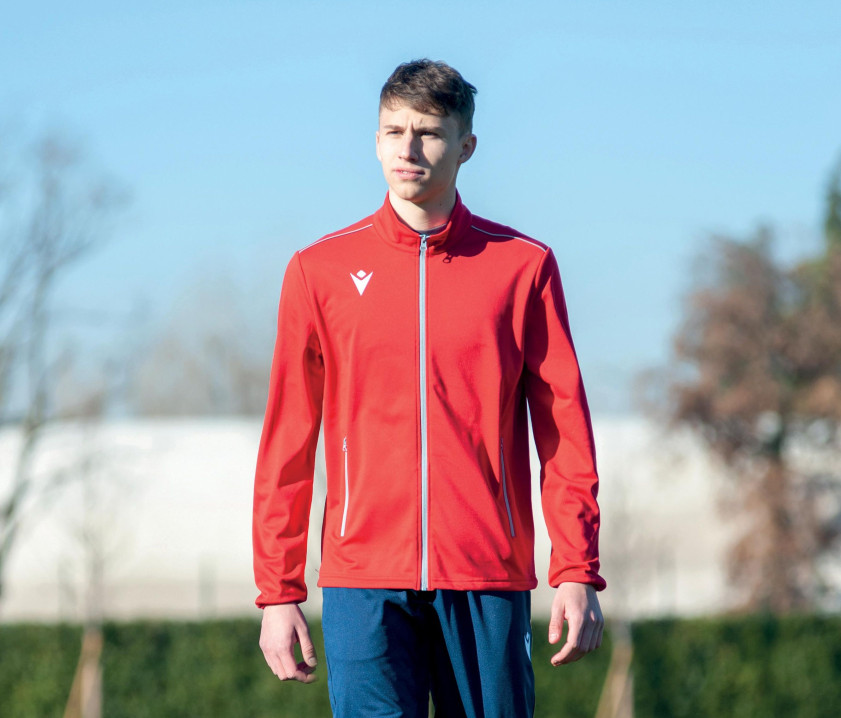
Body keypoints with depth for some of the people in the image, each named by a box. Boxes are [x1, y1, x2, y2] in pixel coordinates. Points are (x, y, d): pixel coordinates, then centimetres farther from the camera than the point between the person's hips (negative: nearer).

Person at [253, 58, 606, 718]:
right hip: (365, 579, 0)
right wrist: (277, 591, 3)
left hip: (488, 586, 0)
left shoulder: (524, 266, 6)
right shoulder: (320, 270, 7)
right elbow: (286, 445, 8)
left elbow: (564, 428, 4)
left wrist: (578, 574, -3)